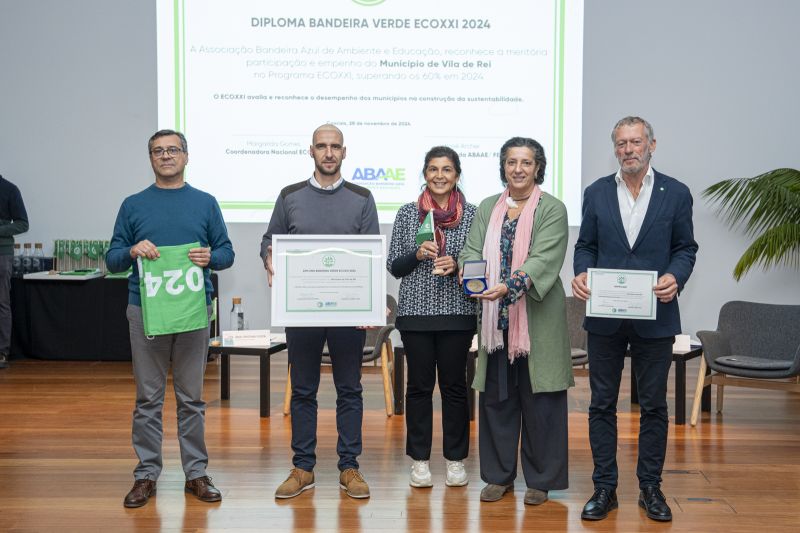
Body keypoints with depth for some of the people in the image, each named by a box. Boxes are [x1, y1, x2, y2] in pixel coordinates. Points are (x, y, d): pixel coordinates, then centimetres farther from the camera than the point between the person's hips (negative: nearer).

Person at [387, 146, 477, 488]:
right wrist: (417, 254, -13)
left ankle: (456, 459, 18)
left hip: (457, 312, 0)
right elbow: (393, 266, 5)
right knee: (419, 385, 6)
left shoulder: (472, 214, 3)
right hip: (416, 311, 0)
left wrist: (457, 265, -13)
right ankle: (419, 459, 17)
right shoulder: (408, 213, 4)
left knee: (454, 385, 6)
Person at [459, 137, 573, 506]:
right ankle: (499, 475, 23)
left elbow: (544, 259, -15)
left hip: (538, 320, -4)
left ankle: (541, 479, 17)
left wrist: (510, 285, -31)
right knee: (496, 397, 10)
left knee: (539, 399, 3)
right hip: (495, 318, 4)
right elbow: (472, 250, 3)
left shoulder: (552, 209, -2)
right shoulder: (487, 208, 12)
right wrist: (467, 271, -20)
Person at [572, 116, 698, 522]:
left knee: (653, 405, 9)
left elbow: (685, 247, 4)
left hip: (655, 317, -1)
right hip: (605, 317, 1)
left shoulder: (676, 193, 1)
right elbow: (586, 245, 8)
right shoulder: (596, 193, 4)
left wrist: (675, 277, -16)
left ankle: (650, 487, 23)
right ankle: (604, 488, 17)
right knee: (602, 404, 6)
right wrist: (581, 273, -12)